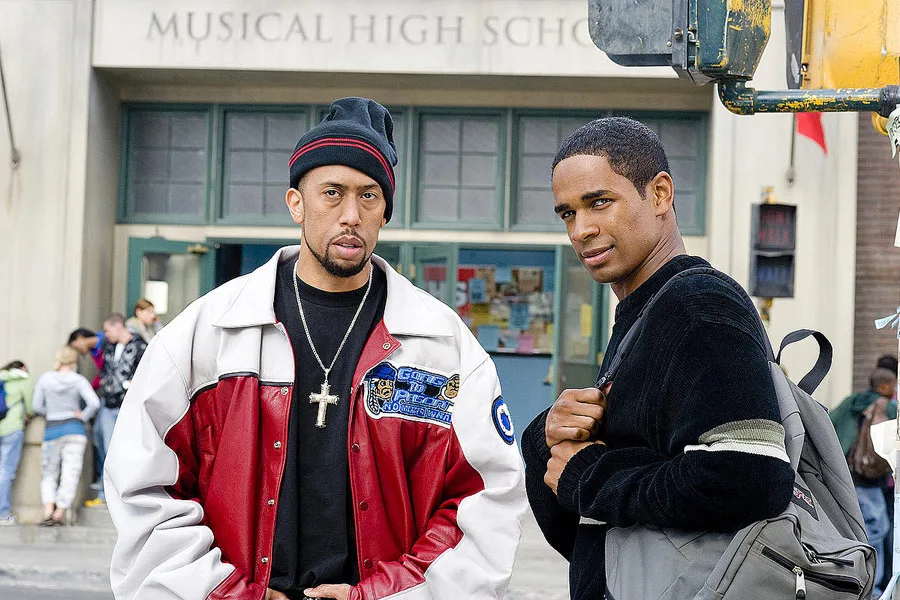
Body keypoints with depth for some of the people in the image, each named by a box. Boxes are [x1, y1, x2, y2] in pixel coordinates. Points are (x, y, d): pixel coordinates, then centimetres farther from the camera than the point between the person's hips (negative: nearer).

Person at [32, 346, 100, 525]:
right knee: (70, 475, 3)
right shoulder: (79, 380, -5)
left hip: (52, 430, 1)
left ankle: (48, 512, -6)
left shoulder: (45, 379, 0)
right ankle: (59, 515, -2)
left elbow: (37, 406, 4)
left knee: (49, 475, 11)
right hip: (74, 429, -1)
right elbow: (94, 403, -16)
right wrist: (84, 417, -1)